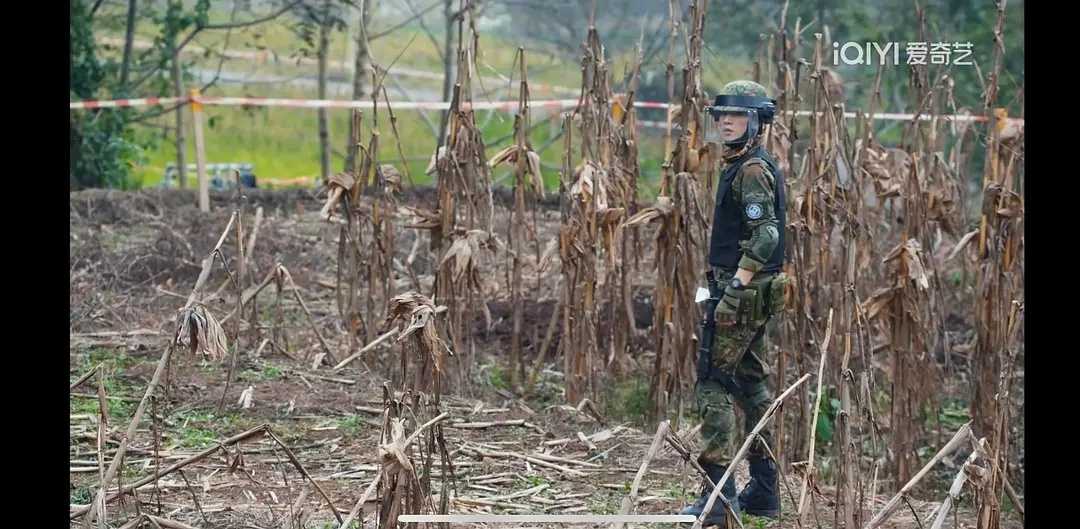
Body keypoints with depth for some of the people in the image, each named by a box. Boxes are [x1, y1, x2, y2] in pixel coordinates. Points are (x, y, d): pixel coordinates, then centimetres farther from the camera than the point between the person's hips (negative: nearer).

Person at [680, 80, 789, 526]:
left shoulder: (752, 170, -15)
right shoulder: (743, 166, 16)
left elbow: (766, 234, -25)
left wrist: (735, 285, -29)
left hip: (741, 295, -11)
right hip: (751, 294, 11)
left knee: (712, 384, -11)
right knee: (750, 383, 14)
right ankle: (763, 490, 19)